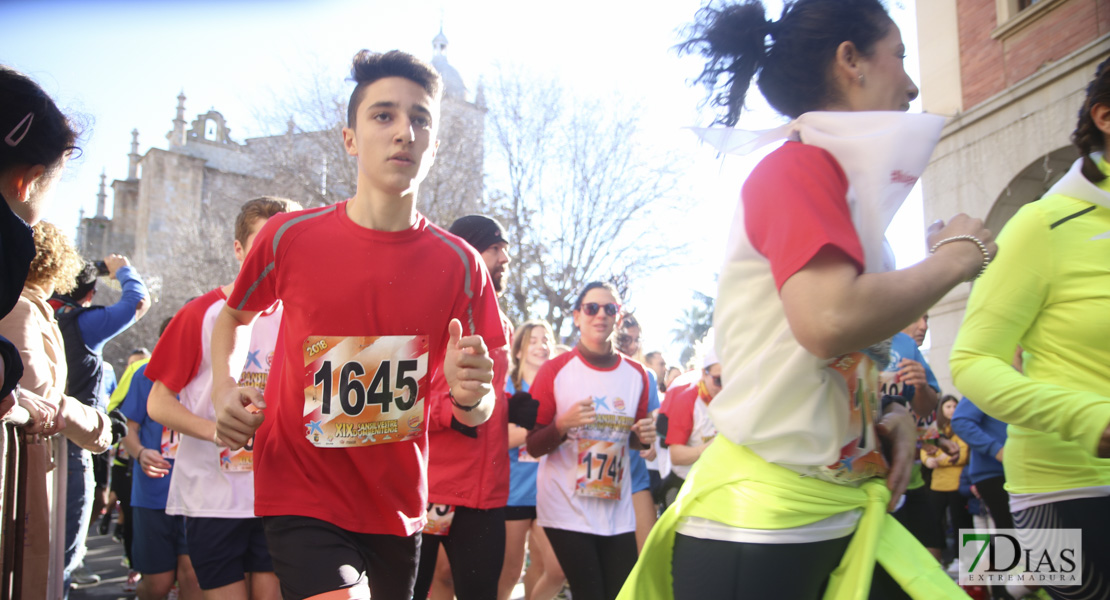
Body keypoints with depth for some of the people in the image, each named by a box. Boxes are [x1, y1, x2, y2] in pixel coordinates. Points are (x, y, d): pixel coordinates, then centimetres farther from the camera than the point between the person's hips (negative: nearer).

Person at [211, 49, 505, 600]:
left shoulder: (459, 265, -6)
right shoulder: (290, 238, -8)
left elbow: (478, 415, 0)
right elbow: (232, 316, 13)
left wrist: (470, 393, -23)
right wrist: (223, 389, -5)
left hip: (399, 507, 3)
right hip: (302, 498, -3)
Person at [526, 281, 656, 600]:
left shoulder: (637, 374, 5)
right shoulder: (554, 370, -5)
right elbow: (533, 446, -3)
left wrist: (643, 437, -4)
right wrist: (564, 424, -22)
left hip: (617, 509, 4)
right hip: (566, 509, -4)